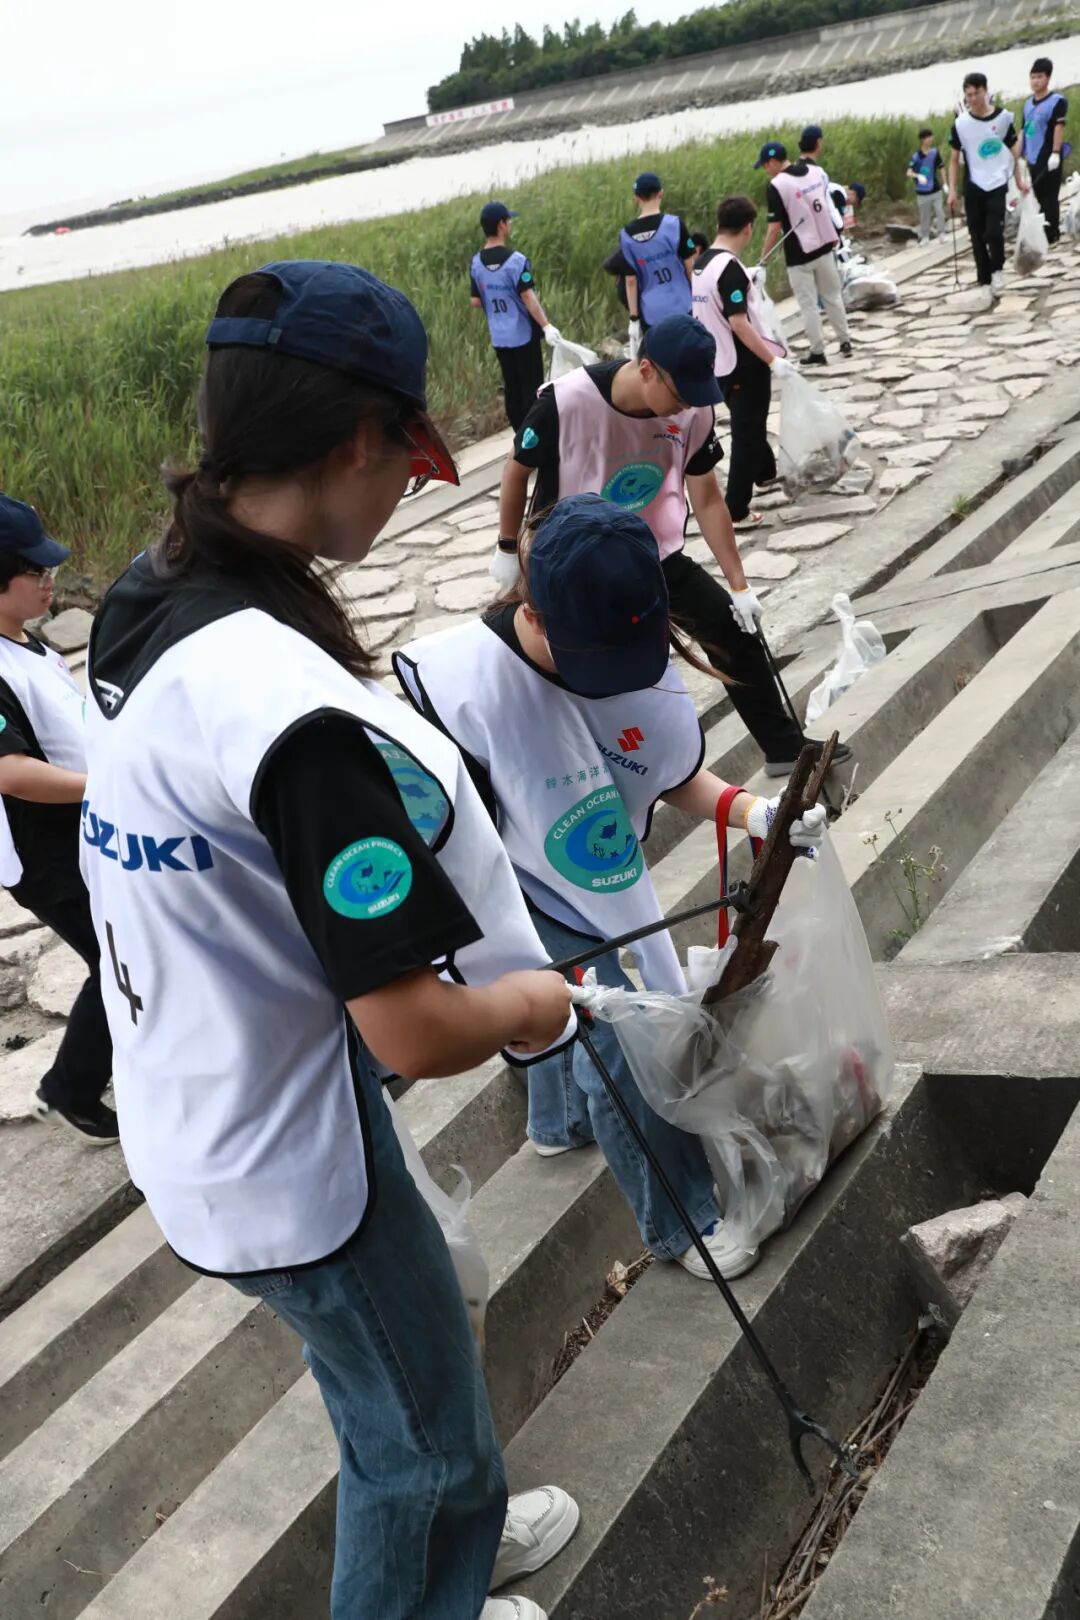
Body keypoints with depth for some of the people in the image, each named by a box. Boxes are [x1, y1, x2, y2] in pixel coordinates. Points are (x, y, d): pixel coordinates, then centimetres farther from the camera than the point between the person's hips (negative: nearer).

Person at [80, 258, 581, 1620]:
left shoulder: (143, 614, -4)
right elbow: (420, 1033, -29)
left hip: (195, 1131, 9)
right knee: (418, 1430, 19)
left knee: (393, 1376, 33)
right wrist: (540, 1006, -9)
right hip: (291, 1168, -9)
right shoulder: (301, 711, -34)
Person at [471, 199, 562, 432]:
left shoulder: (477, 263, 0)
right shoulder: (516, 260, -17)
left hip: (499, 337, 5)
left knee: (511, 388, 12)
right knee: (531, 386, 3)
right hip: (523, 334, -5)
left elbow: (475, 302, 4)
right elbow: (528, 298, -21)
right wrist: (546, 326, -18)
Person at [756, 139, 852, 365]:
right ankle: (845, 341, 27)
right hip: (824, 247, 6)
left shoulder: (777, 185, -17)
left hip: (799, 255, -6)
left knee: (808, 305, 5)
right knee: (832, 297, 19)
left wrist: (763, 259, -10)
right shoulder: (818, 172, 3)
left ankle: (817, 352, 10)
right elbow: (828, 206, 13)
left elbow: (775, 228, -18)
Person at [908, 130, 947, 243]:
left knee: (940, 212, -2)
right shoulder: (916, 156, -9)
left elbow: (941, 168, 7)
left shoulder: (935, 152, -2)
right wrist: (918, 176, -37)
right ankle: (925, 237, 17)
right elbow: (909, 173, -16)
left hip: (936, 190, 2)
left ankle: (941, 234, 8)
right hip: (922, 192, -2)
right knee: (924, 216, 5)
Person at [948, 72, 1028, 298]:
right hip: (973, 187, 1)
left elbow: (1014, 150, 8)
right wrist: (952, 190, -3)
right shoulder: (960, 124, -2)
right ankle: (985, 280, 15)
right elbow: (954, 159, 4)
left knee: (994, 232, -14)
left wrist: (1020, 179, 3)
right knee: (977, 237, 4)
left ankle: (997, 270, 11)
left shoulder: (1003, 117, -2)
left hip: (997, 184, -1)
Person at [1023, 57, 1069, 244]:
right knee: (1039, 196, 15)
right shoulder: (1028, 102, 12)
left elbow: (1059, 128, -16)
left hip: (1048, 159, -7)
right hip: (1033, 159, 7)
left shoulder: (1057, 101, -10)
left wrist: (1055, 153, -24)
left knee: (1050, 197, -1)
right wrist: (1022, 154, 15)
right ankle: (1041, 231, 25)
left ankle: (1052, 233, 6)